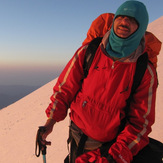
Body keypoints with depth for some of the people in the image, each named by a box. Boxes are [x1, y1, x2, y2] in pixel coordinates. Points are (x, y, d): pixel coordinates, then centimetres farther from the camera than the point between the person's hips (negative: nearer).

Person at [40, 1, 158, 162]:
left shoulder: (145, 72, -15)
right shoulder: (87, 52, -11)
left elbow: (140, 121, -12)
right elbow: (65, 88, -3)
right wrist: (51, 120, -9)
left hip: (111, 142, -1)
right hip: (78, 132, 2)